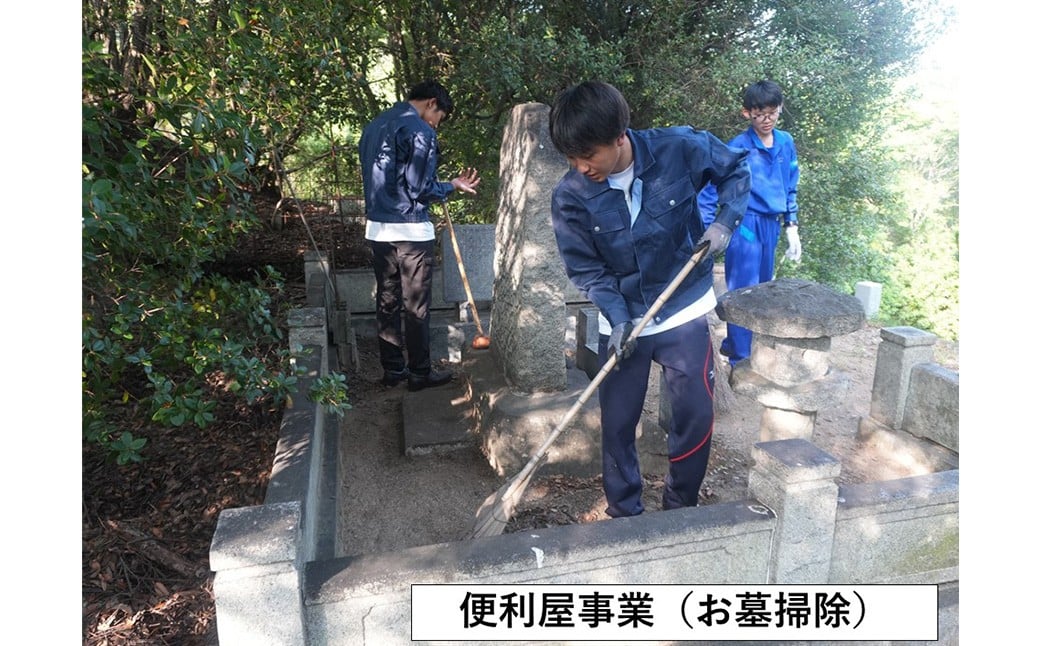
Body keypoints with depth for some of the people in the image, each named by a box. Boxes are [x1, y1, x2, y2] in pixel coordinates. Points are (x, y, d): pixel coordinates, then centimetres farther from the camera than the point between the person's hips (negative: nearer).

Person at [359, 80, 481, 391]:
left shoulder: (373, 127, 15)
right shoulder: (421, 131, -11)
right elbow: (421, 189, -15)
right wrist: (453, 186, 1)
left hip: (377, 228, 8)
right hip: (410, 231, -8)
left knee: (387, 300, 12)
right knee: (415, 306, 1)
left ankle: (393, 369, 19)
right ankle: (420, 372, 10)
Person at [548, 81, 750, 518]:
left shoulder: (680, 149, -17)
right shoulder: (570, 196, -16)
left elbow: (736, 169, 2)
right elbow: (585, 268, -9)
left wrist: (725, 222, -14)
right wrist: (616, 316, -23)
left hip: (684, 311, 0)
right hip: (621, 320, 1)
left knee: (696, 415, 4)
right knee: (617, 423, 6)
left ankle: (680, 508, 28)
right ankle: (623, 515, 26)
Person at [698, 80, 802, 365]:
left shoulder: (786, 142, 7)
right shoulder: (738, 146, -11)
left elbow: (790, 189, 16)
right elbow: (712, 188, -12)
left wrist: (792, 228, 13)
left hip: (771, 226, 7)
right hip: (745, 225, -7)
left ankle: (732, 343, 30)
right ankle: (741, 361, 4)